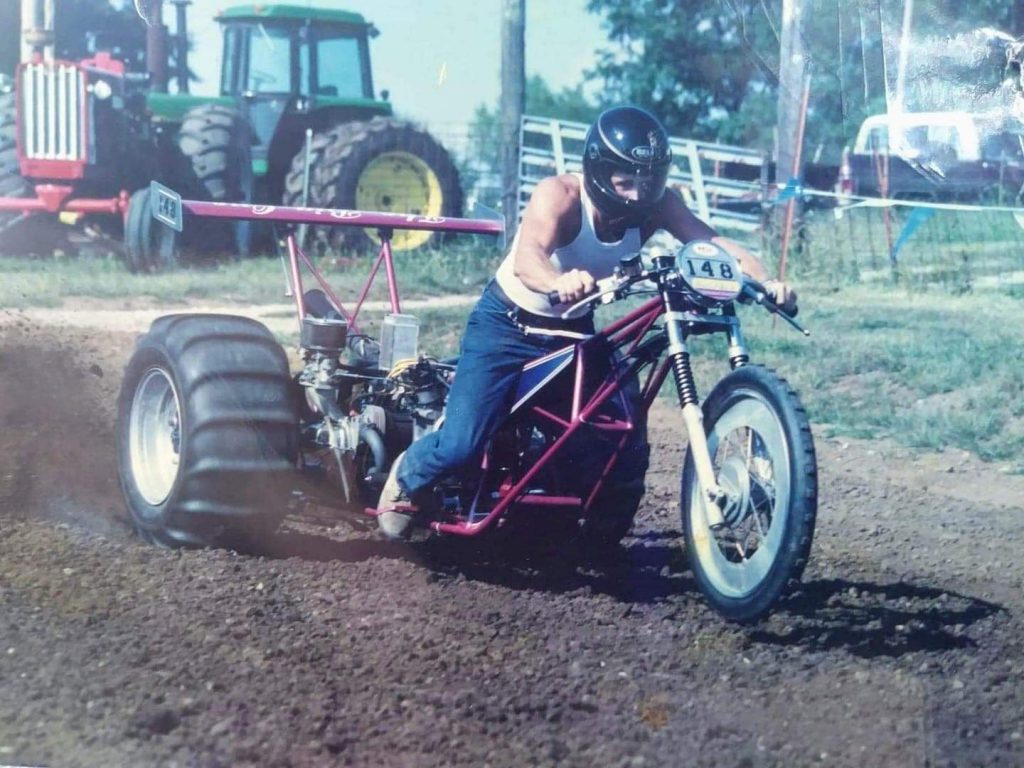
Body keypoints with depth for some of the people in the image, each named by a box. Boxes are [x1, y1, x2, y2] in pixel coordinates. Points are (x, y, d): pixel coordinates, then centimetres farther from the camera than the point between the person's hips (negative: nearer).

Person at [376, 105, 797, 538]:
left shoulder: (656, 206, -18)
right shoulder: (560, 195, -31)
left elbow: (716, 245, -29)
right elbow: (527, 257, -48)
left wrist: (765, 283, -48)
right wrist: (557, 283, -71)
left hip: (572, 329, 4)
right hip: (508, 324, -4)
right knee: (461, 445, -16)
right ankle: (406, 479, 19)